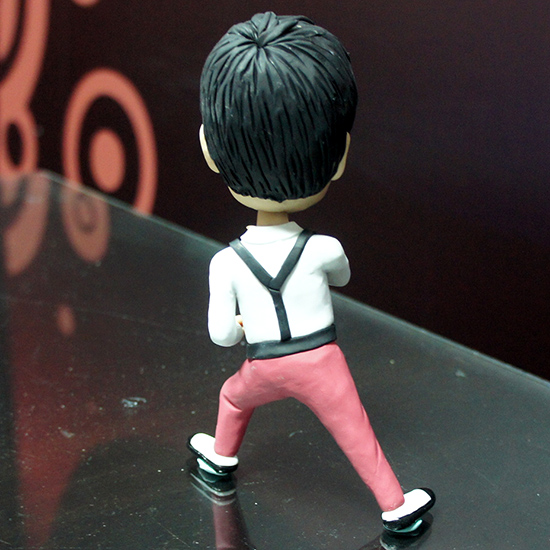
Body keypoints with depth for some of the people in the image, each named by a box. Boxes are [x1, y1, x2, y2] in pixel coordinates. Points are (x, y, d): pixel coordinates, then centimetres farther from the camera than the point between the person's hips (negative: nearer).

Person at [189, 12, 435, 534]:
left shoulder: (227, 263, -18)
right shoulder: (323, 250, -17)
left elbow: (220, 333, -10)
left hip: (264, 368, 1)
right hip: (321, 364, -1)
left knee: (233, 396, 31)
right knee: (356, 434, 10)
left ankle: (221, 459, 53)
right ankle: (395, 507, 19)